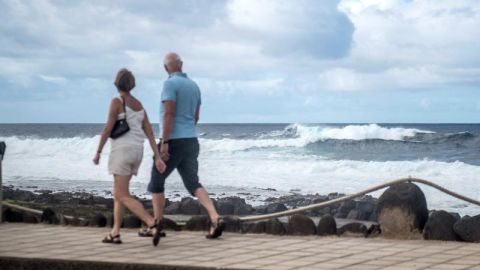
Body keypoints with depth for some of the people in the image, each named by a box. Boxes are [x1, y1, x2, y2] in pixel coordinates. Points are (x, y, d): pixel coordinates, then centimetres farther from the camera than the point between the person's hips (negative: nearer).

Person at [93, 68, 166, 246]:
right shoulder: (139, 105, 12)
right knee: (118, 193, 18)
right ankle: (115, 233, 15)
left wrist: (98, 152, -4)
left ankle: (152, 224, -26)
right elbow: (150, 133, 6)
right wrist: (158, 158, 3)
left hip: (122, 150, -8)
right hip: (137, 152, 8)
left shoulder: (117, 101, -8)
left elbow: (108, 129, -12)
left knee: (123, 197, -9)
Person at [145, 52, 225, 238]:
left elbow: (169, 114, -19)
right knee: (193, 184, 1)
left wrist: (164, 142, -21)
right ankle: (215, 218, -19)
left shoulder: (170, 84, -10)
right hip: (191, 141, 7)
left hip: (173, 142, -7)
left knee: (156, 183, 9)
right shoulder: (194, 85, 14)